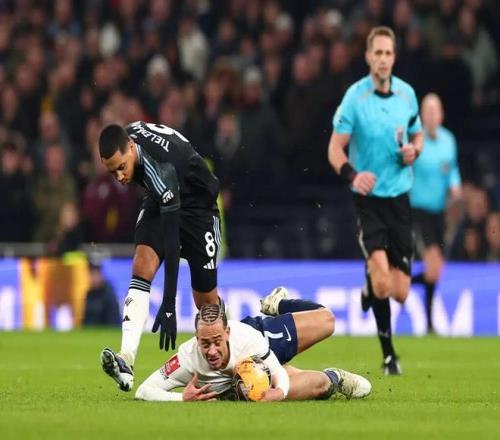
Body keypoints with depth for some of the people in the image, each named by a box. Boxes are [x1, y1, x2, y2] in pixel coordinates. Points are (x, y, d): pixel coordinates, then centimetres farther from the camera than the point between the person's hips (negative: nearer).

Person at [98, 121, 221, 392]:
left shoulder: (161, 171, -39)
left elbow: (171, 240, -38)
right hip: (160, 203, 6)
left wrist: (168, 306, -39)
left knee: (206, 300, -1)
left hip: (197, 204, -6)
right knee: (141, 270, -18)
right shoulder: (126, 135, -18)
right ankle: (126, 362, -32)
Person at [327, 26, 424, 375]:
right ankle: (388, 352, -2)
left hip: (400, 198, 4)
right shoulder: (355, 97, -9)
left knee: (400, 292, 2)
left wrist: (414, 150, -5)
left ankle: (369, 291, 38)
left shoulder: (407, 93, 3)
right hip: (369, 199, -4)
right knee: (382, 281, -20)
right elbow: (335, 149, -7)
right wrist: (353, 175, -26)